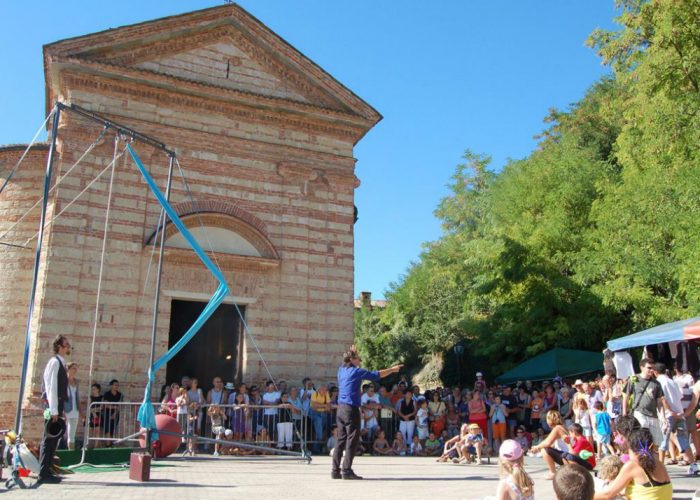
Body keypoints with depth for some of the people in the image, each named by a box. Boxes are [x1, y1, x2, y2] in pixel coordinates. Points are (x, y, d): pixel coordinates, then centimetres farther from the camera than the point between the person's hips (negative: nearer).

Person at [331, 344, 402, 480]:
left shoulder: (341, 369, 11)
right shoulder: (356, 371, -8)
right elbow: (377, 375, -3)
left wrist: (352, 353, 34)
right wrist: (392, 369, 7)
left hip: (340, 408, 8)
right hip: (351, 409, -8)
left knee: (341, 440, 11)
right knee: (352, 440, -4)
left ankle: (335, 470, 10)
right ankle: (346, 470, -6)